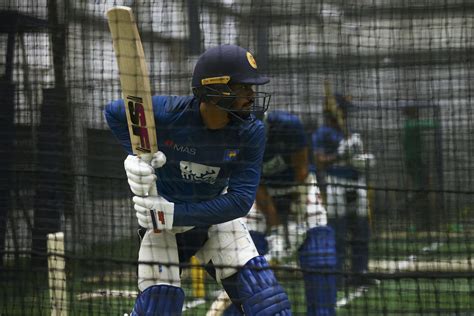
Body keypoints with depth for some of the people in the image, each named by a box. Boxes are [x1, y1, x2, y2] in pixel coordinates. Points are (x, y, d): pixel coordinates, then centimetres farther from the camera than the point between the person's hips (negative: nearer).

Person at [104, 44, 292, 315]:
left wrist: (176, 214, -32)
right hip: (162, 216, -2)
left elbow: (240, 200, -25)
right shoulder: (166, 113, -28)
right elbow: (114, 113, -8)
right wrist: (136, 154, -24)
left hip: (215, 212, 2)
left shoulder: (252, 132, -21)